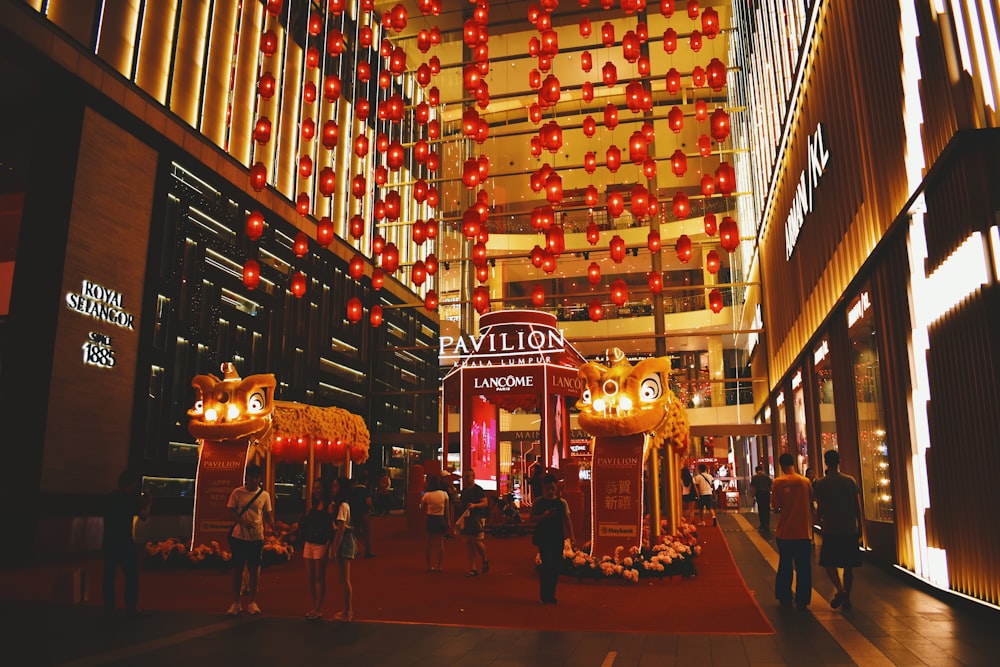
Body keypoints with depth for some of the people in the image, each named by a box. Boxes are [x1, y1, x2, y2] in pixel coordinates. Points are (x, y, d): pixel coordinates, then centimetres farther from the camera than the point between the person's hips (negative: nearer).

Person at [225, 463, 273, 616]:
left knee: (254, 569, 6)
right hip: (239, 536, -1)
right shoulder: (237, 492, -2)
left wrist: (270, 525, -15)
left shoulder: (264, 495, 2)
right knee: (237, 568, 6)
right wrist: (243, 522, -20)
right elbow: (232, 512, -2)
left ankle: (252, 602, 16)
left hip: (256, 537, 1)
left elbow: (267, 515, 6)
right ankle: (235, 602, 16)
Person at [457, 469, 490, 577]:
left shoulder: (478, 489, -6)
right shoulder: (464, 490, 15)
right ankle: (472, 568, 11)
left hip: (477, 518, -7)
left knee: (477, 542, -9)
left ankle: (485, 560, 19)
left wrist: (475, 505, -27)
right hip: (465, 518, 7)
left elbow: (485, 503, -13)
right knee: (468, 543, 5)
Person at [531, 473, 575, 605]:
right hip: (543, 538, -3)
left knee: (556, 567, 5)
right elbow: (532, 517, -1)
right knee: (547, 565, -10)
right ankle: (544, 595, 1)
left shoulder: (562, 502, 5)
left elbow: (567, 519, 4)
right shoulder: (538, 502, 0)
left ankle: (551, 595, 18)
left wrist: (571, 536, -4)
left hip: (558, 538, 3)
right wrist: (543, 516, -19)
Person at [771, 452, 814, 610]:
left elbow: (775, 507, -8)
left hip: (785, 532, -1)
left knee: (785, 565, 13)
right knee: (803, 567, 8)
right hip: (803, 532, 1)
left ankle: (785, 597, 20)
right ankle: (802, 600, 11)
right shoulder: (805, 481, -3)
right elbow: (811, 505, 6)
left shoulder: (778, 482, -9)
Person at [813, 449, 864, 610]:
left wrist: (820, 522, 13)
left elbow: (820, 508, -6)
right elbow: (857, 506, 4)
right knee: (848, 565, 12)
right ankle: (847, 597, 13)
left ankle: (840, 590, -13)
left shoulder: (821, 484, -7)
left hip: (831, 530, -3)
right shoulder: (850, 481, 2)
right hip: (850, 529, 3)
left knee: (828, 562, 8)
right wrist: (859, 526, 13)